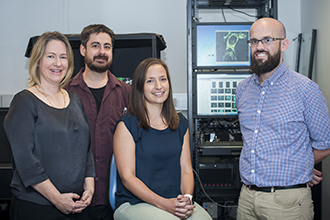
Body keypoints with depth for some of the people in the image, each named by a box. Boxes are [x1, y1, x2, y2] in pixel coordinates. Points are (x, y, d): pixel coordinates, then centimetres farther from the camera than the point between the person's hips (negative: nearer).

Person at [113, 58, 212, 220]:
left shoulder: (181, 124, 14)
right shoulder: (127, 125, -2)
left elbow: (186, 170, 12)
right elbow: (127, 177, -7)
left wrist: (187, 198, -9)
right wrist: (164, 203, -16)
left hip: (176, 202, 5)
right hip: (134, 204, -4)